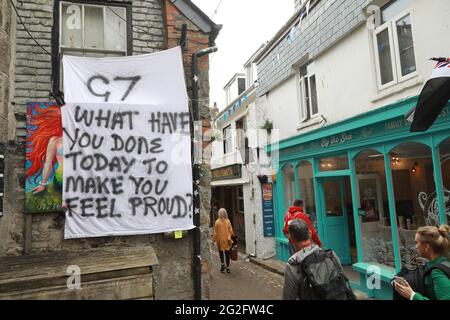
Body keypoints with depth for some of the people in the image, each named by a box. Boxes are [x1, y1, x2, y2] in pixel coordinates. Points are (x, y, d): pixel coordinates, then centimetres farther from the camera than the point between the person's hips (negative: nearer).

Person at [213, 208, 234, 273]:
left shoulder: (217, 222, -13)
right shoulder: (228, 221, -9)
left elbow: (215, 232, -7)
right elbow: (231, 231, -3)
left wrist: (214, 240, 4)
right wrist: (230, 238, 9)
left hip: (220, 240, -1)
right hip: (227, 239, 1)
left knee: (221, 252, 17)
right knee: (227, 253, 12)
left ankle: (222, 263, 3)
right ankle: (227, 267, 16)